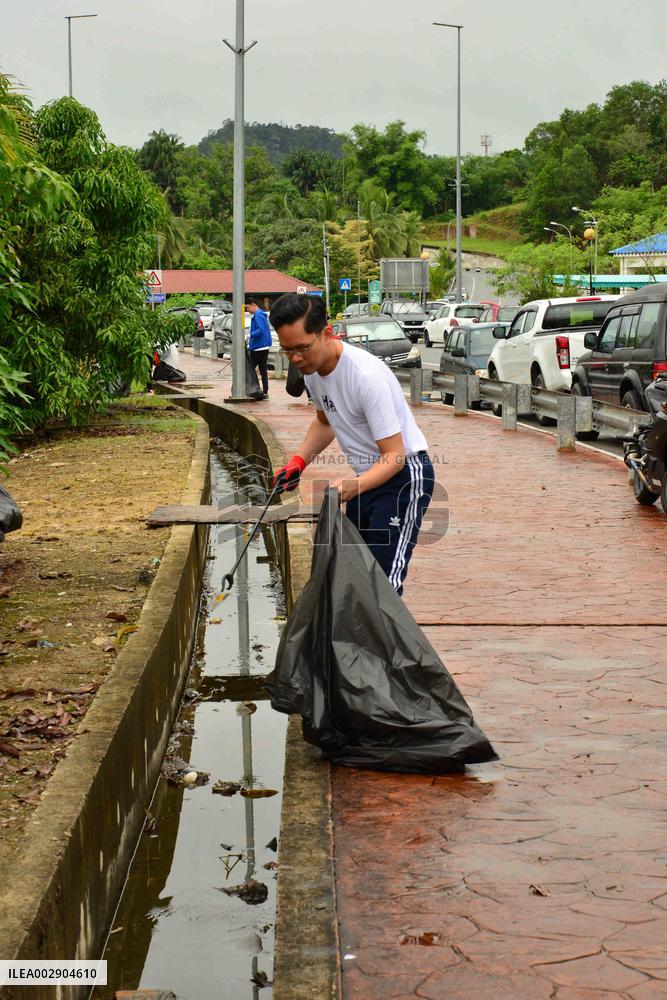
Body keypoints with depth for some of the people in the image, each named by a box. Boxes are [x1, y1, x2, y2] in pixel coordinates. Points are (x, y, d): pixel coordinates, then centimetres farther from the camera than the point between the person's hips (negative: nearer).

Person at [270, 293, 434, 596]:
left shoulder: (367, 376, -29)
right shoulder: (312, 368, -2)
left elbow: (394, 456, -25)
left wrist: (352, 487, -41)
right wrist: (298, 461, 3)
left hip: (404, 476, -9)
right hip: (367, 477, 9)